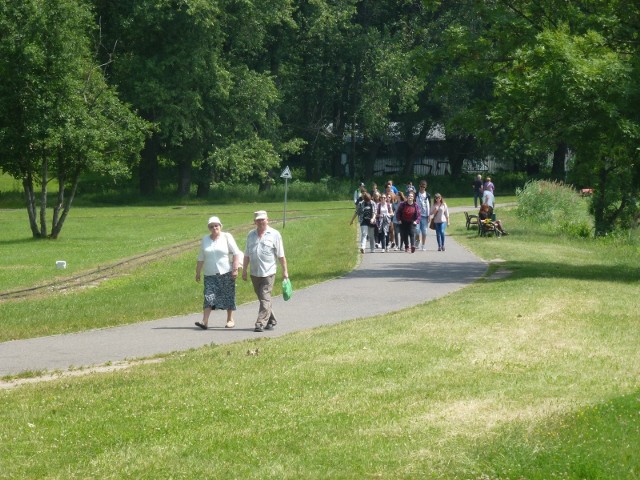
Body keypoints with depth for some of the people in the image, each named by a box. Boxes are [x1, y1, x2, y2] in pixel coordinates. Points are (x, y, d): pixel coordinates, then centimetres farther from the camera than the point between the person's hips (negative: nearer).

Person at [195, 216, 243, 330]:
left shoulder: (227, 237, 0)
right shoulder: (205, 240, 11)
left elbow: (236, 253, -3)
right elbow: (201, 258, 18)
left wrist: (235, 269, -11)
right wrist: (198, 273, 16)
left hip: (226, 273, -2)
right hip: (210, 274, 2)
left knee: (228, 297, 4)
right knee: (209, 297, -8)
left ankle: (230, 320, 17)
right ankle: (205, 321, -15)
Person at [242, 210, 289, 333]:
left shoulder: (274, 234, 0)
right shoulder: (251, 235, 13)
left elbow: (281, 255, 0)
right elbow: (247, 255, 17)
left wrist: (285, 271, -2)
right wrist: (244, 270, 14)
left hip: (268, 272, -5)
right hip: (255, 273, 5)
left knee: (265, 298, -11)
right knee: (262, 299, 10)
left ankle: (261, 323, -15)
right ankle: (271, 321, 21)